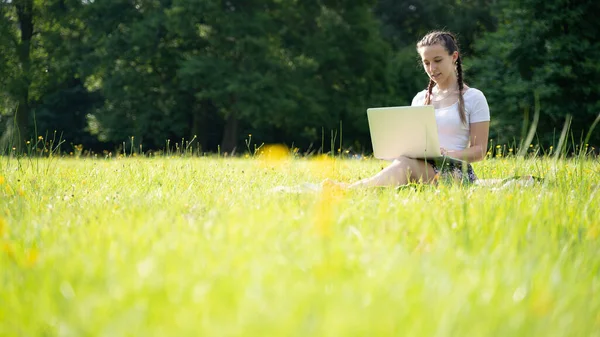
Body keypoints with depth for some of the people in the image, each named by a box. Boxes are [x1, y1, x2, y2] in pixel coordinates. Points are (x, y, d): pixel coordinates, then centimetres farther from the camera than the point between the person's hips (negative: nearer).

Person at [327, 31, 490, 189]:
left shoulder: (474, 98, 6)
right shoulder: (420, 99, 22)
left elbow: (480, 150, 2)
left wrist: (449, 155, -19)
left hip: (455, 171, -4)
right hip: (421, 168, 5)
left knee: (405, 164, -37)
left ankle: (349, 189, -61)